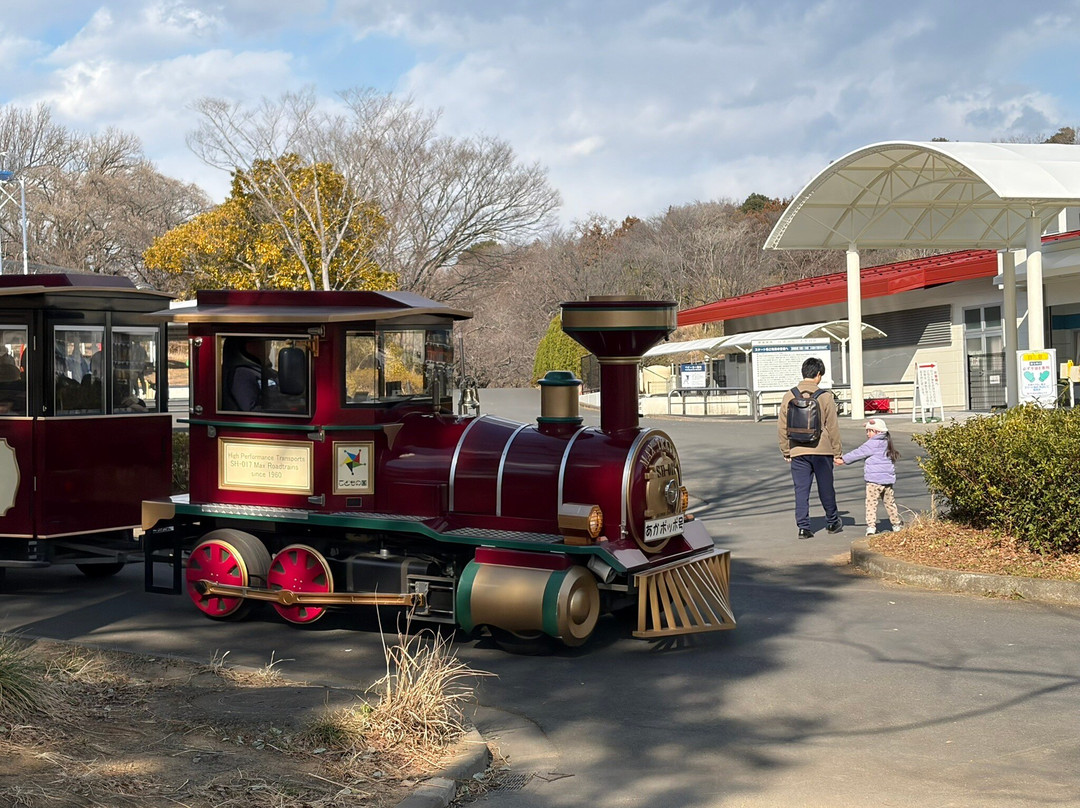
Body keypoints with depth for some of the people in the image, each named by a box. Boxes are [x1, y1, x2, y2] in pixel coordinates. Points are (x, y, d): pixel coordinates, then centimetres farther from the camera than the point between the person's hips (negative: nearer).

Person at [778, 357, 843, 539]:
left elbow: (782, 427, 5)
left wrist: (786, 451, 14)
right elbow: (832, 426, -4)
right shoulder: (825, 396, -6)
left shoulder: (789, 396, 1)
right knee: (826, 488, 13)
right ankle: (832, 522, 27)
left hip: (798, 451, 1)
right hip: (822, 450, -1)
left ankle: (803, 526, -1)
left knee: (801, 490, 4)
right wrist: (837, 451, 5)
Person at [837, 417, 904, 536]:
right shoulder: (886, 443, 16)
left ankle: (871, 526, -12)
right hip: (888, 479, 8)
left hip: (874, 479, -8)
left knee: (871, 503, -5)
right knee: (889, 502, 17)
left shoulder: (872, 444, -8)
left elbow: (858, 453, -5)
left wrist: (843, 459, 3)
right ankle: (897, 524, 25)